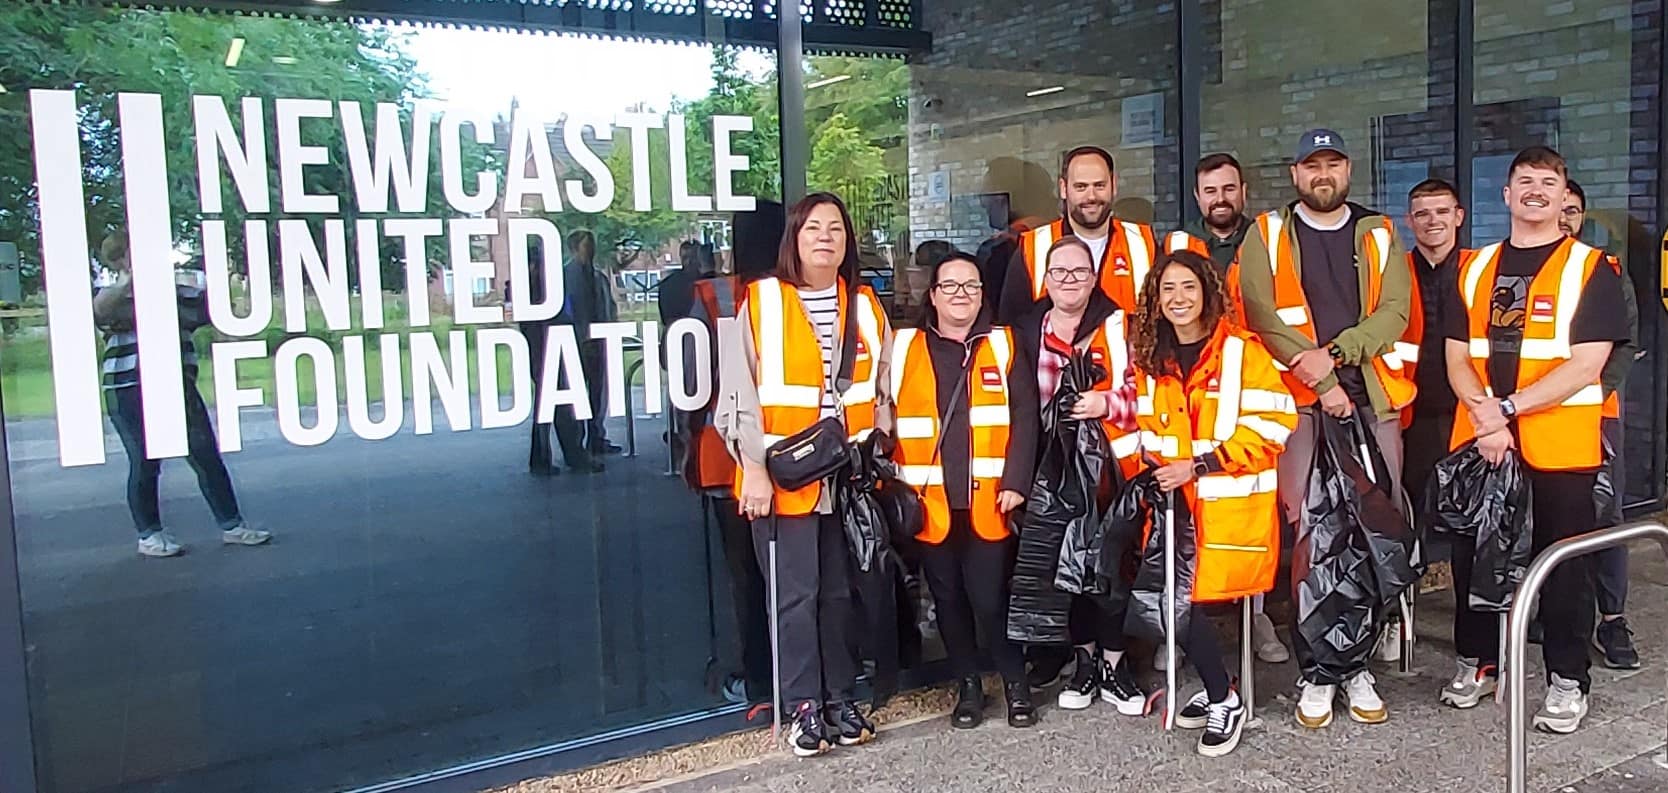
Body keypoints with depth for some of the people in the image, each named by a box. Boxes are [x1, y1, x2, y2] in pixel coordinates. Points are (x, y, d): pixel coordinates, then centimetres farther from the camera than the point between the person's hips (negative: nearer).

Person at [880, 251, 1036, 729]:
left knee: (991, 596, -1)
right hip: (930, 502, 2)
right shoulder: (905, 348, 7)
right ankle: (968, 686, 25)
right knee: (948, 597, 10)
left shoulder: (1004, 346, 6)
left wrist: (1015, 481, -8)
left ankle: (1015, 683, 18)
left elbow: (1023, 418, 1)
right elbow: (886, 419, 7)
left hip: (988, 500, -1)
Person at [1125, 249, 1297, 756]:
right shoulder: (1149, 359, 11)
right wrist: (1155, 466, 0)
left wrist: (1198, 466, -16)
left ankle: (1225, 702, 12)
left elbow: (1272, 425, -12)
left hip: (1231, 503, -5)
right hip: (1177, 500, 5)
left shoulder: (1242, 351, -6)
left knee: (1184, 600, -10)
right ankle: (1217, 693, 20)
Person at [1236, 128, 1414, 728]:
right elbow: (1261, 316, -2)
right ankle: (1315, 671, 2)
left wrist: (1335, 353, -13)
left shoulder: (1379, 236, 15)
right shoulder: (1268, 236, 10)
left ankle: (1356, 662, 13)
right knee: (1307, 528, -7)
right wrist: (1312, 370, -11)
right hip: (1299, 397, -2)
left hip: (1370, 394, 2)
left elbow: (1394, 312, 2)